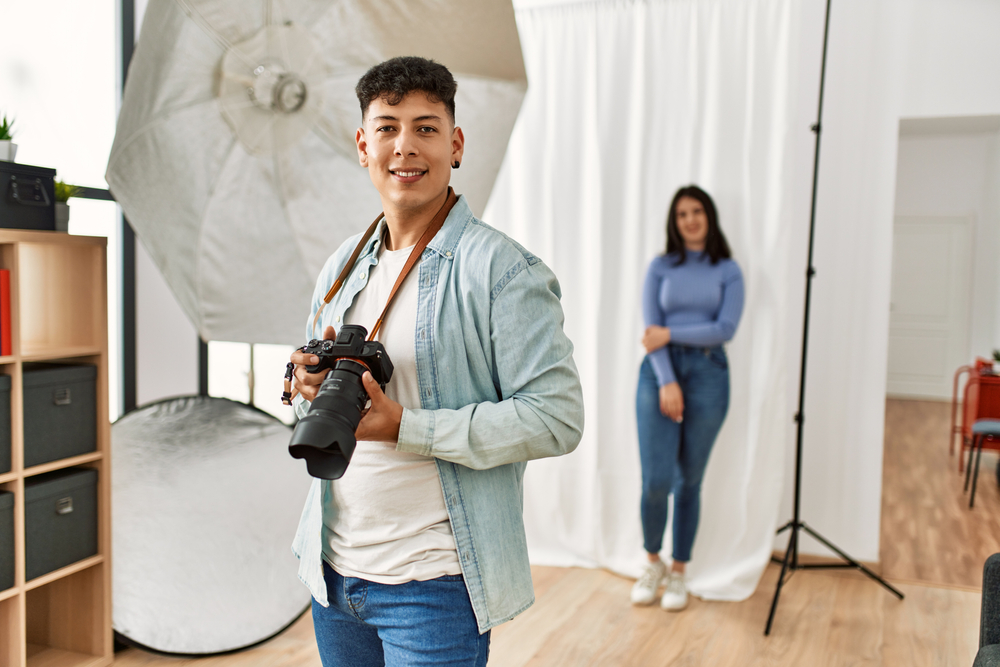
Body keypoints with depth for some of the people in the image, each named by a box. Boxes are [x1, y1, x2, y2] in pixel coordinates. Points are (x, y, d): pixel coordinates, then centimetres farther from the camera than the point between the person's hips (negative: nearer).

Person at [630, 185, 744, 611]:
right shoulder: (661, 267, 7)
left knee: (689, 480, 6)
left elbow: (725, 328, -6)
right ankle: (652, 563, 19)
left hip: (708, 373, 1)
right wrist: (667, 381, -13)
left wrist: (670, 334, -9)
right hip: (659, 371, 0)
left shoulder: (727, 271, 7)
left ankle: (678, 573, 21)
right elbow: (651, 329, -2)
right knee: (656, 480, -7)